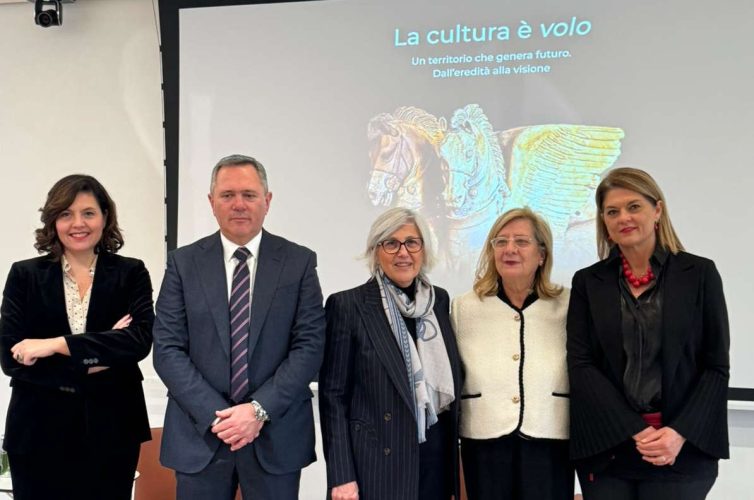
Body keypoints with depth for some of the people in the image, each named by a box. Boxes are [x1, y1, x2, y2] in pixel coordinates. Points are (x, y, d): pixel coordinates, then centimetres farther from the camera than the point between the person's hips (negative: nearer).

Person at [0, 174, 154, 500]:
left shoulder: (131, 273, 2)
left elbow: (141, 339, -13)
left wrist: (58, 344, -18)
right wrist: (91, 363, -14)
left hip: (111, 430, 0)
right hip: (39, 432, 0)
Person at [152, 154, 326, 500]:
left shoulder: (299, 262, 2)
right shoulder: (184, 263, 3)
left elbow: (310, 345, -4)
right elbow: (167, 348, -2)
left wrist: (260, 409, -13)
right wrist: (214, 415, -11)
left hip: (276, 436, 0)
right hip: (200, 434, 1)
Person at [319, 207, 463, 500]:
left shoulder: (439, 300, 6)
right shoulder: (347, 306, -7)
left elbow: (448, 382, 12)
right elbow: (333, 395, -8)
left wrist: (454, 462, 10)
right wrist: (341, 476, -12)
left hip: (435, 457, 4)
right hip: (376, 461, -4)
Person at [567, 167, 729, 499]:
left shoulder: (699, 274, 1)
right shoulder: (588, 282, 5)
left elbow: (716, 366, 0)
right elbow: (581, 365, -2)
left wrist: (680, 433, -12)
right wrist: (635, 432, -11)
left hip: (682, 449, -1)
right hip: (606, 447, 2)